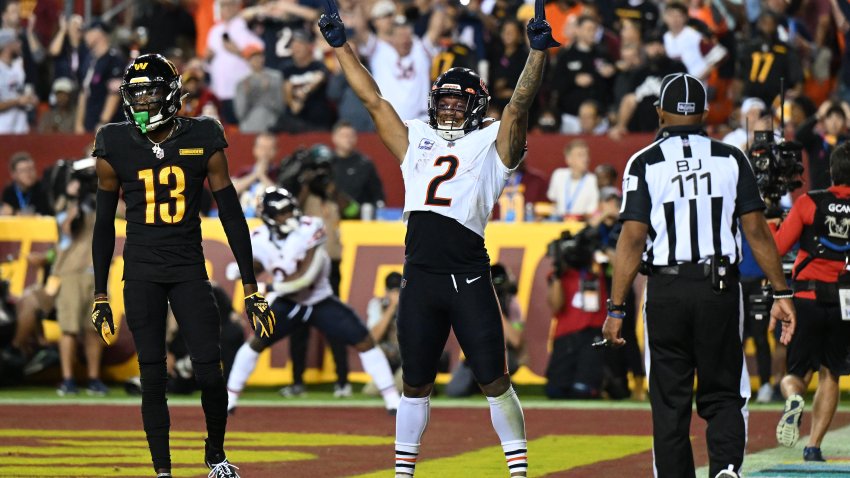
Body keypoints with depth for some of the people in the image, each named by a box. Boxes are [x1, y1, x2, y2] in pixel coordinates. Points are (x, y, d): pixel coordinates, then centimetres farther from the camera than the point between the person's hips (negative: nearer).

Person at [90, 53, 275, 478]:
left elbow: (231, 215, 1)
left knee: (209, 372, -7)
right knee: (152, 377, -1)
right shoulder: (116, 147, -1)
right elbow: (104, 224, 8)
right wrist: (100, 296, 7)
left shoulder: (202, 141, -3)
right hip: (141, 274, 1)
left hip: (189, 269, -1)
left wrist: (251, 288, -1)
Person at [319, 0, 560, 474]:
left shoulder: (491, 145, 8)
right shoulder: (417, 141, 19)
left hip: (469, 279, -4)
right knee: (415, 385, 11)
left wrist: (539, 51, -15)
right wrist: (340, 45, 21)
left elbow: (519, 105, -4)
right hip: (420, 279, 4)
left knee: (495, 381, -2)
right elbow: (373, 99, 22)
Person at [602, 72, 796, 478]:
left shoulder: (645, 163, -1)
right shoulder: (730, 159, 3)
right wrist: (781, 294, 6)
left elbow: (632, 239, -6)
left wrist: (616, 309, -3)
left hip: (666, 290, -1)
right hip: (720, 290, 1)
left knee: (670, 403, 8)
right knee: (722, 396, 8)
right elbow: (757, 232, 1)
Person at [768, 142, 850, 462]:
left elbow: (777, 249, -4)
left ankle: (793, 399, -26)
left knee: (795, 372, 9)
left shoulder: (809, 203, -3)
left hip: (808, 296, -1)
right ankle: (814, 446, 6)